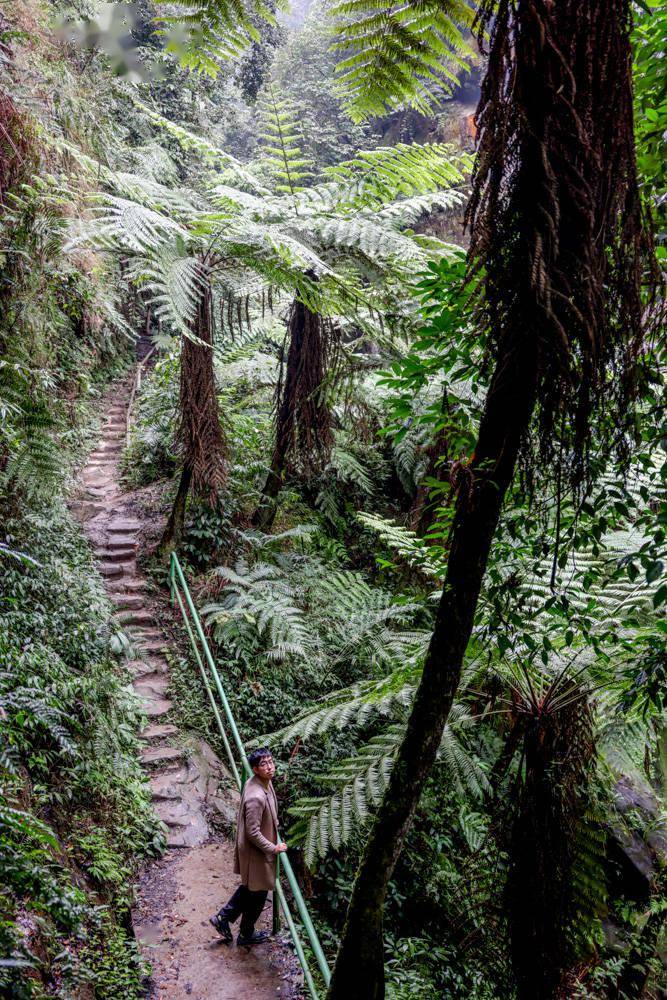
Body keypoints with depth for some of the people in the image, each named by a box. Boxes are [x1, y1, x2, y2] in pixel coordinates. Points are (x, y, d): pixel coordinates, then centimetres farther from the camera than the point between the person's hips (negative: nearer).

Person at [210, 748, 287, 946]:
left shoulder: (261, 782, -6)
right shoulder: (256, 798, -35)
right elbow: (253, 833, -29)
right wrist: (273, 848, -18)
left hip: (262, 847, 9)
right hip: (256, 853, -9)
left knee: (250, 887, 25)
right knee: (257, 894, 13)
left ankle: (223, 917, 38)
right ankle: (246, 934, 35)